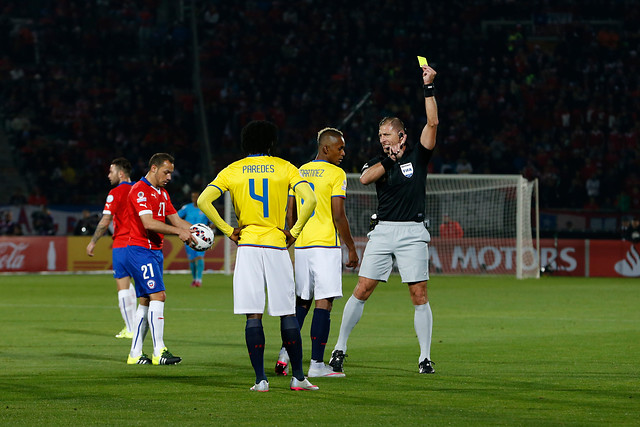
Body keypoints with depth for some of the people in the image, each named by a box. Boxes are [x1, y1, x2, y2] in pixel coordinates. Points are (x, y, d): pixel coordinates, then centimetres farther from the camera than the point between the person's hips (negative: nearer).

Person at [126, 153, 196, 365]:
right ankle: (159, 352, -19)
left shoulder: (162, 193, 18)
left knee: (145, 302, 9)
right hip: (140, 250, -10)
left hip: (155, 251, 10)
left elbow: (175, 219, 18)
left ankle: (135, 354, 12)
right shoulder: (140, 190, -13)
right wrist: (178, 232, -25)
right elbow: (148, 223, -23)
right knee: (157, 295, -16)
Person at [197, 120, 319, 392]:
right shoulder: (284, 168, 3)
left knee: (253, 315, 0)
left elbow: (203, 201, -6)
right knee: (287, 313, 7)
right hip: (277, 246, 0)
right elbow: (310, 199, -11)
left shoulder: (232, 171, 5)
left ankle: (260, 379, -4)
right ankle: (298, 377, 10)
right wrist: (294, 231, -2)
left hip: (247, 246, 0)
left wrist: (228, 231, -1)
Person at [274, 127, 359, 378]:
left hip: (301, 245, 7)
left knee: (302, 300, 16)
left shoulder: (300, 172, 12)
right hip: (326, 245, -7)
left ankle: (286, 352, 6)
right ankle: (316, 363, -7)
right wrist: (351, 248, -5)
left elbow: (290, 212, 14)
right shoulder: (335, 174, -8)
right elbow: (338, 216, -13)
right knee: (324, 302, -5)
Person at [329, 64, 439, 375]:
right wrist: (389, 160, -14)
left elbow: (432, 123, -6)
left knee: (419, 294, -5)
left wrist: (429, 87, -9)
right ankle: (340, 348, 7)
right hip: (383, 231, 2)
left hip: (412, 232, -2)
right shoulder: (378, 163, 12)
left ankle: (425, 357, 1)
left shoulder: (417, 157, 5)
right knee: (362, 289, -2)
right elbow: (365, 178, -10)